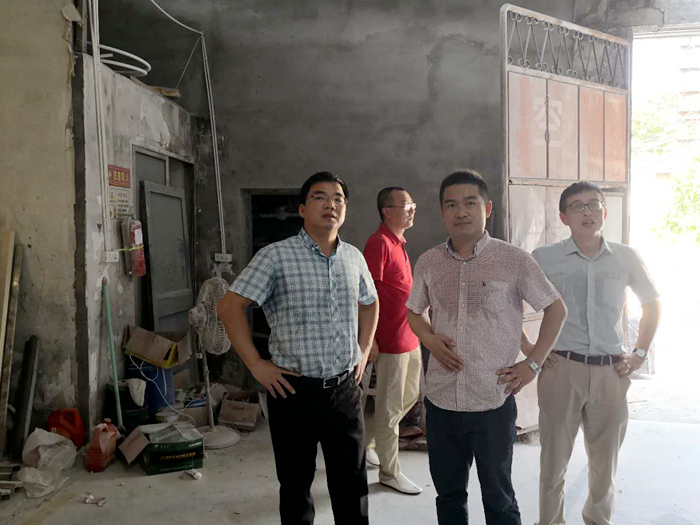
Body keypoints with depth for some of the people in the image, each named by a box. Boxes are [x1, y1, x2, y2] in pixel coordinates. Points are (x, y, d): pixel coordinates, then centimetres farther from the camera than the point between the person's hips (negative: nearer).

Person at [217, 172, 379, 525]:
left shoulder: (353, 257, 6)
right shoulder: (276, 256, -9)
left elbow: (370, 304, 23)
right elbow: (229, 306, -10)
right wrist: (256, 366, -12)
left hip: (345, 387, 4)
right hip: (295, 390, -4)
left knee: (352, 483, 13)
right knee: (296, 483, 13)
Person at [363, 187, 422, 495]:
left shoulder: (398, 243, 12)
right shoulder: (379, 243, -18)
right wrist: (370, 340, -21)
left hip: (408, 337, 10)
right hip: (390, 339, -10)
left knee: (412, 394, 21)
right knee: (391, 407, 3)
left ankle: (370, 443, 35)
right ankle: (389, 472, 18)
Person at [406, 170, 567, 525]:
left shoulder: (514, 261, -8)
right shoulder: (428, 262, 2)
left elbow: (556, 309, 2)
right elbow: (415, 312, 17)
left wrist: (532, 364, -4)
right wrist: (429, 339, -4)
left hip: (493, 402, -3)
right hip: (441, 401, 3)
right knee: (448, 495, 18)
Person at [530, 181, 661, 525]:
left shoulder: (626, 258, 2)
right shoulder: (544, 259, -4)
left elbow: (652, 303, 17)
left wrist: (640, 353, 9)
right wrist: (527, 349, -2)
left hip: (610, 371, 2)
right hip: (562, 368, -2)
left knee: (605, 459, 15)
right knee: (555, 457, 8)